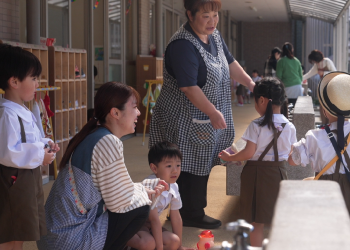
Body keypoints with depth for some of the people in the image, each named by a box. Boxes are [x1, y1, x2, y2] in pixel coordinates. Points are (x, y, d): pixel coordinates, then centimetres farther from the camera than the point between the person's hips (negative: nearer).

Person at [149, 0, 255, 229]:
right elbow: (189, 87, -28)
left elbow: (230, 64, 20)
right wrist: (213, 113, -28)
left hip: (208, 119, 10)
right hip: (186, 121, -10)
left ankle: (194, 212, 28)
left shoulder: (214, 36, 6)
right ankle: (192, 216, 13)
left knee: (203, 165, 16)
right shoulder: (183, 45, -24)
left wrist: (251, 84, 14)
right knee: (190, 168, -1)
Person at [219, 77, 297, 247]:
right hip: (279, 173, 3)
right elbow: (289, 155, 4)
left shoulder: (256, 126, -14)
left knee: (257, 221, 7)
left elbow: (249, 153, -15)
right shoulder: (290, 127, -2)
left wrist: (230, 157, 0)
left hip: (256, 173, -3)